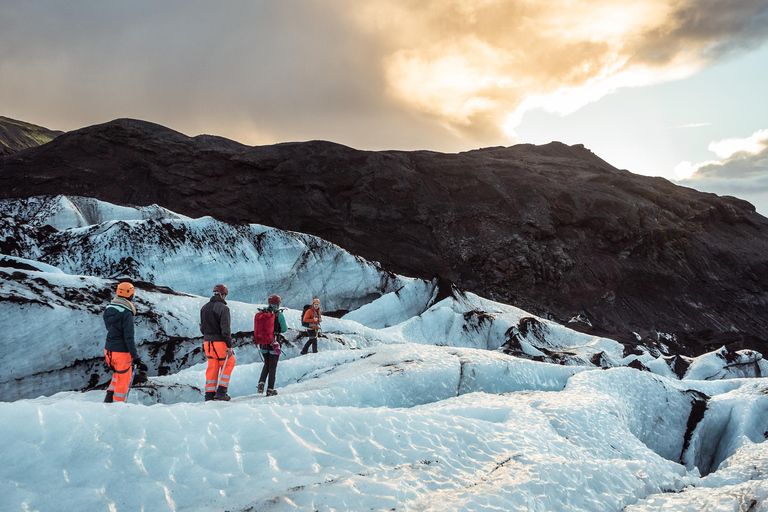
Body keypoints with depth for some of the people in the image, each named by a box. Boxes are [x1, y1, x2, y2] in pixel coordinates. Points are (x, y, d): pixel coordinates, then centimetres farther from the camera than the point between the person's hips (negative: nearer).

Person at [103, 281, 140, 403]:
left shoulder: (108, 310, 2)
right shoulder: (126, 314, -21)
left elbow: (109, 330, 13)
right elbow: (128, 337, -21)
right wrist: (135, 356, -14)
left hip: (108, 349, 7)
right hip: (122, 352, -7)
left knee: (118, 375, 27)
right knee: (124, 380, 9)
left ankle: (109, 398, 23)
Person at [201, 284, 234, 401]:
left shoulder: (204, 307, 8)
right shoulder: (223, 308, -14)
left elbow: (202, 327, 15)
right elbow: (225, 329, -18)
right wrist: (229, 346, -16)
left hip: (207, 342, 6)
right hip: (220, 342, -6)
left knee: (212, 367, 13)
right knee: (228, 364, 10)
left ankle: (209, 394, 13)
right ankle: (221, 392, 5)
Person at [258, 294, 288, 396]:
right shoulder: (279, 314, -11)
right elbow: (284, 329, -6)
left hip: (263, 343, 4)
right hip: (274, 344, -4)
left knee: (266, 364, 22)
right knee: (272, 366, 7)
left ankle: (261, 383, 5)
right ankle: (270, 389, 9)